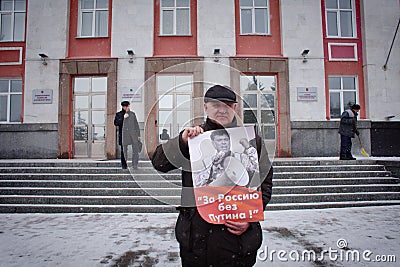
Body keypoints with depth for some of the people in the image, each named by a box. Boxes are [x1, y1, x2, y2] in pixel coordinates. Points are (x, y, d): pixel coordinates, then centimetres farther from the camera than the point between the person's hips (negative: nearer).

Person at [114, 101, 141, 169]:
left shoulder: (132, 114, 13)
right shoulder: (119, 114, 8)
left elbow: (136, 124, 13)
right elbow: (116, 123, -4)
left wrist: (138, 134, 9)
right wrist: (123, 118, -13)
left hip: (133, 133, 1)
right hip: (123, 134, -1)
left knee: (135, 149, -8)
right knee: (124, 150, 4)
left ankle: (135, 165, 0)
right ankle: (124, 165, 16)